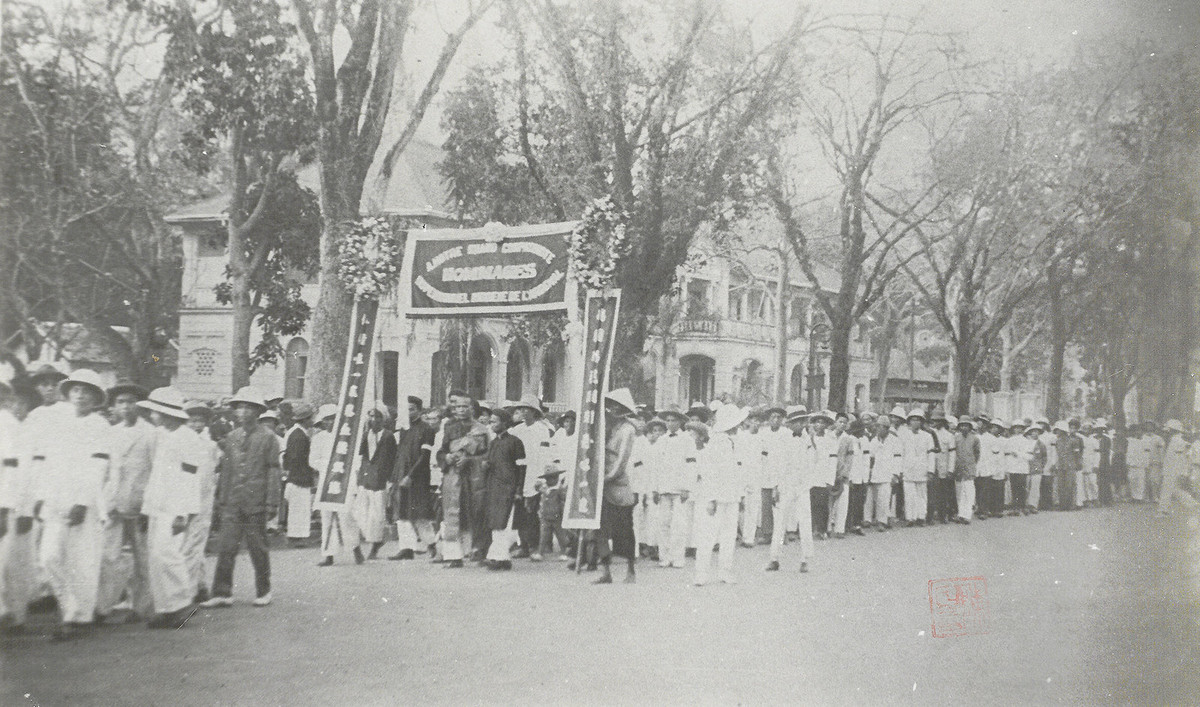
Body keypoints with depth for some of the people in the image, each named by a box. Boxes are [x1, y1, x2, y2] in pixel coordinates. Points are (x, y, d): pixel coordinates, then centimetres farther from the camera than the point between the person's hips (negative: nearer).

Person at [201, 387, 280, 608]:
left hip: (256, 502, -4)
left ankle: (263, 591, 18)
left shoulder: (268, 437, -1)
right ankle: (222, 593, 2)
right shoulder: (230, 437, 11)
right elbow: (225, 470, 15)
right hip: (232, 503, 4)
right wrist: (220, 499, 13)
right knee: (225, 547, -2)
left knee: (258, 548, 5)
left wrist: (272, 502, -6)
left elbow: (273, 471, -2)